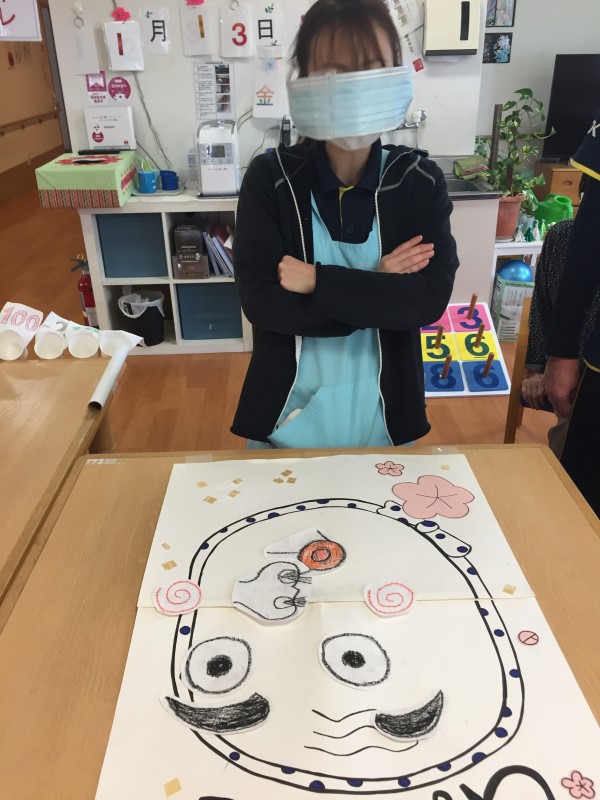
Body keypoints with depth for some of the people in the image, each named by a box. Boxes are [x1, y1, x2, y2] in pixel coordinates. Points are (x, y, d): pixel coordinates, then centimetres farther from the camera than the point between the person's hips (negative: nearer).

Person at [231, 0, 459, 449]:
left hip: (383, 413, 1)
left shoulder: (420, 181, -6)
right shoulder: (270, 179, -10)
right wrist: (377, 290, -19)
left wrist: (317, 281, -22)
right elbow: (261, 303, -19)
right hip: (288, 412, -1)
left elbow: (431, 299, -18)